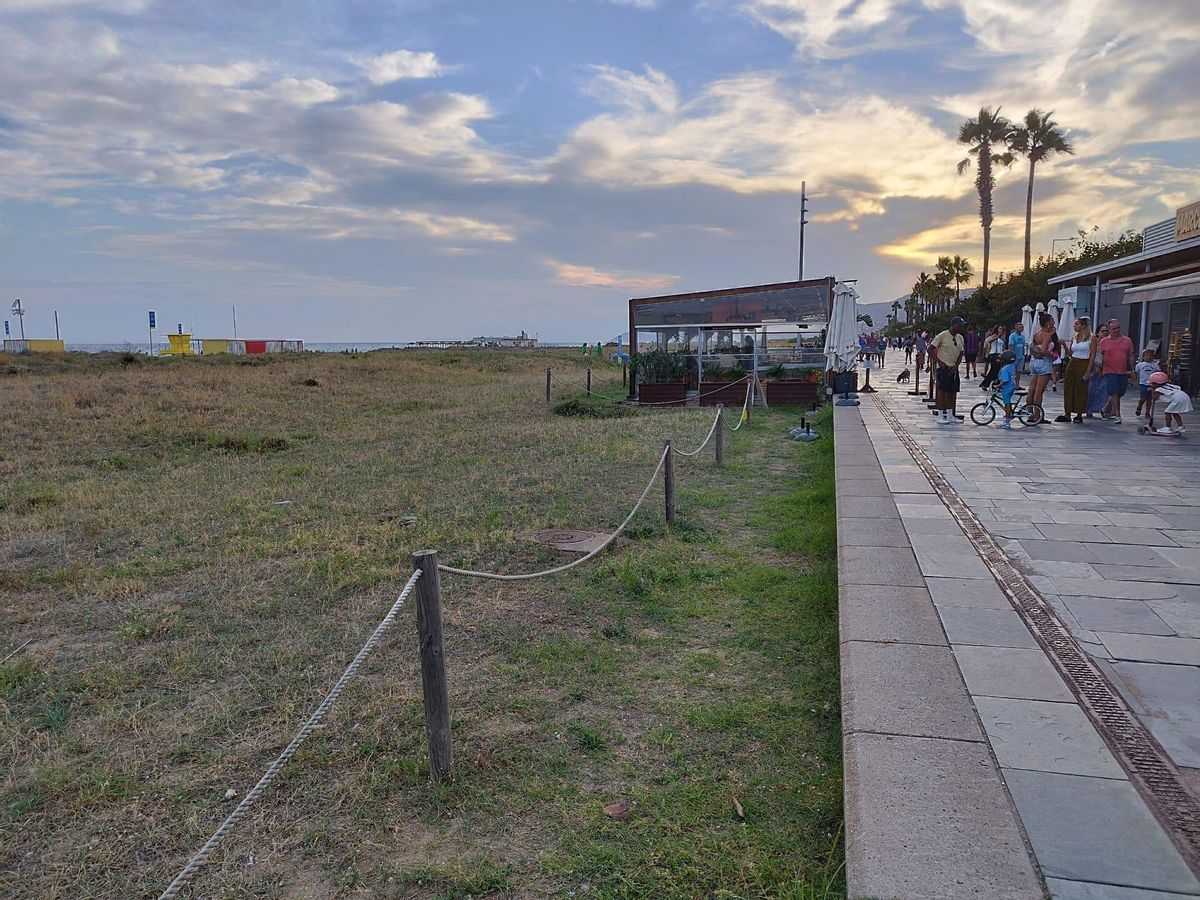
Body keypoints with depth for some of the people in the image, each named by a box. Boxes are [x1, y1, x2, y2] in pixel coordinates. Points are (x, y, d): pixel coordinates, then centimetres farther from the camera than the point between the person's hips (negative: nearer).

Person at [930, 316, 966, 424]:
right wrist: (939, 362, -14)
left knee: (952, 392, 8)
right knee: (942, 391, -6)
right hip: (944, 368, -7)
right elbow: (930, 349, -9)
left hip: (954, 368, 7)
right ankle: (940, 416, -1)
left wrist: (956, 366, 0)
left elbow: (961, 353, 14)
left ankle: (950, 415, 16)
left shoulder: (960, 338, 10)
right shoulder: (942, 336, -10)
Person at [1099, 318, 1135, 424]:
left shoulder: (1127, 341, 10)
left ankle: (1106, 409, 29)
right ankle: (1117, 415, -7)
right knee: (1114, 393, -10)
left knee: (1118, 394, 9)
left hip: (1123, 372, 3)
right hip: (1110, 371, -3)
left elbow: (1131, 356, 12)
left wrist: (1132, 370, 8)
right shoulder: (1104, 342, 4)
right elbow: (1101, 357, 9)